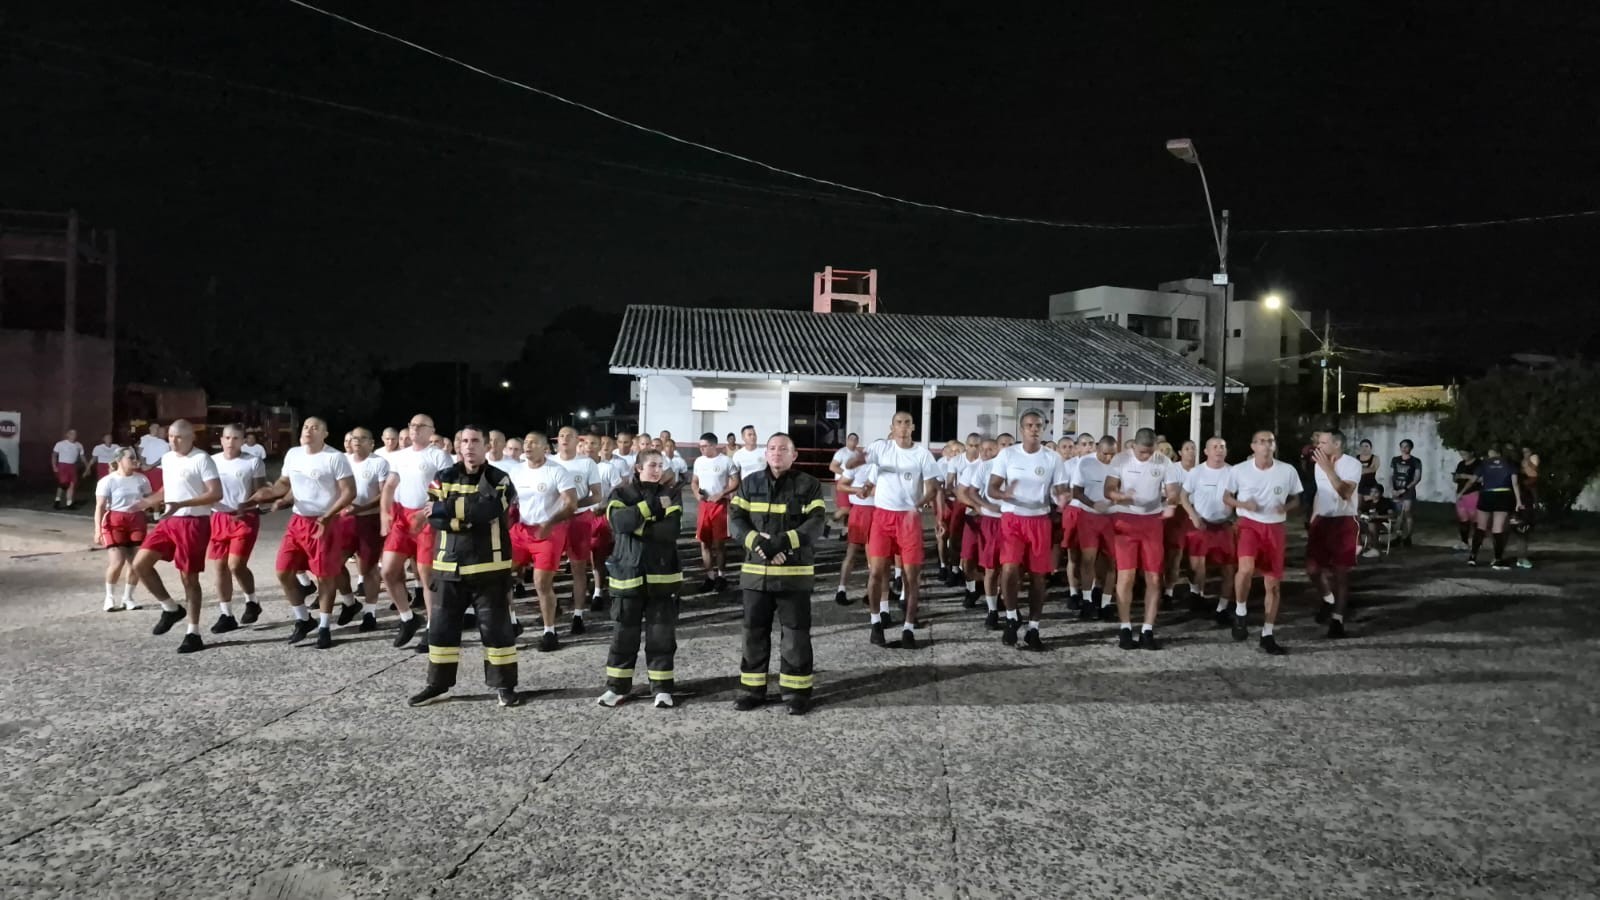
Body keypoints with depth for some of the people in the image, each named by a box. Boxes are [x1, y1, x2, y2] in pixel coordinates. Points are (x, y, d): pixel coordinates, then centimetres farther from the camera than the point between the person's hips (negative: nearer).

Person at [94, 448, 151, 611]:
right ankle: (110, 597, 11)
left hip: (136, 521, 4)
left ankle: (127, 597, 17)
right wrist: (98, 530, -15)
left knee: (135, 562, 1)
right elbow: (100, 506, -9)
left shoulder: (141, 479, 7)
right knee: (117, 562, -11)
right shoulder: (107, 481, -6)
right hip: (115, 522, -4)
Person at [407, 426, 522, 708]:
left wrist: (448, 509, -17)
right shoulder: (444, 478, 7)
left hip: (489, 566, -3)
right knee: (442, 626, 9)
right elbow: (434, 517, -6)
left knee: (496, 626, 2)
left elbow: (486, 509, -20)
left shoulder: (499, 480, -2)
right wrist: (471, 515, -18)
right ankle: (438, 684, 23)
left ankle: (504, 685, 11)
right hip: (451, 565, 3)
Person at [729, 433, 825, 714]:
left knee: (796, 633, 2)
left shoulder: (809, 486, 0)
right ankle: (753, 689, 19)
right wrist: (756, 541, -16)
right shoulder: (750, 483, 8)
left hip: (795, 572, -3)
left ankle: (797, 691, 12)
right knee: (755, 631, 9)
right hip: (756, 570, 3)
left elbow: (815, 524, -10)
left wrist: (782, 542, -22)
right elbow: (735, 519, 1)